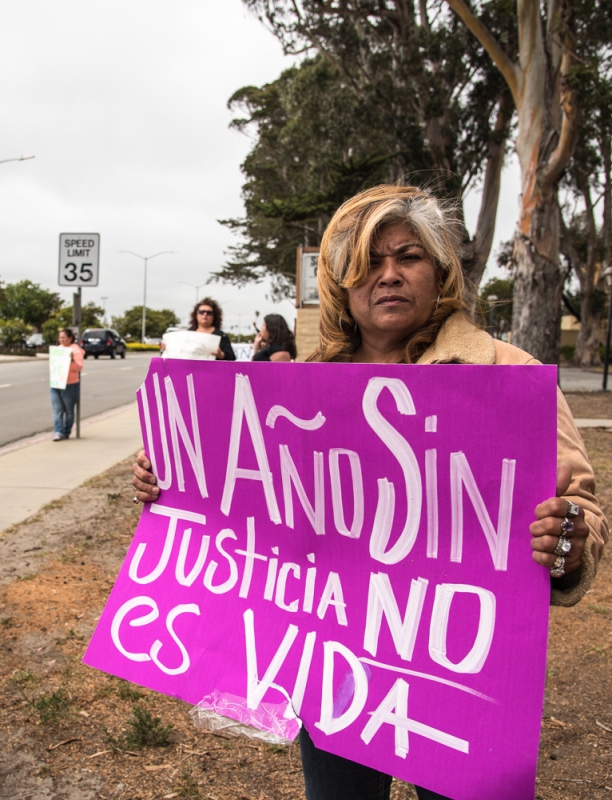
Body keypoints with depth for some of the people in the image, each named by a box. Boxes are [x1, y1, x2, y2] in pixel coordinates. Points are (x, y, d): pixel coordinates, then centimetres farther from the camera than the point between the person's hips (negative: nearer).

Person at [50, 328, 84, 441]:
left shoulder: (75, 350, -6)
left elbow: (79, 367, -14)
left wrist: (72, 360, -29)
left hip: (70, 385, -6)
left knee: (68, 410, 5)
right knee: (57, 410, -3)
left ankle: (66, 432, 14)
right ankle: (58, 432, -6)